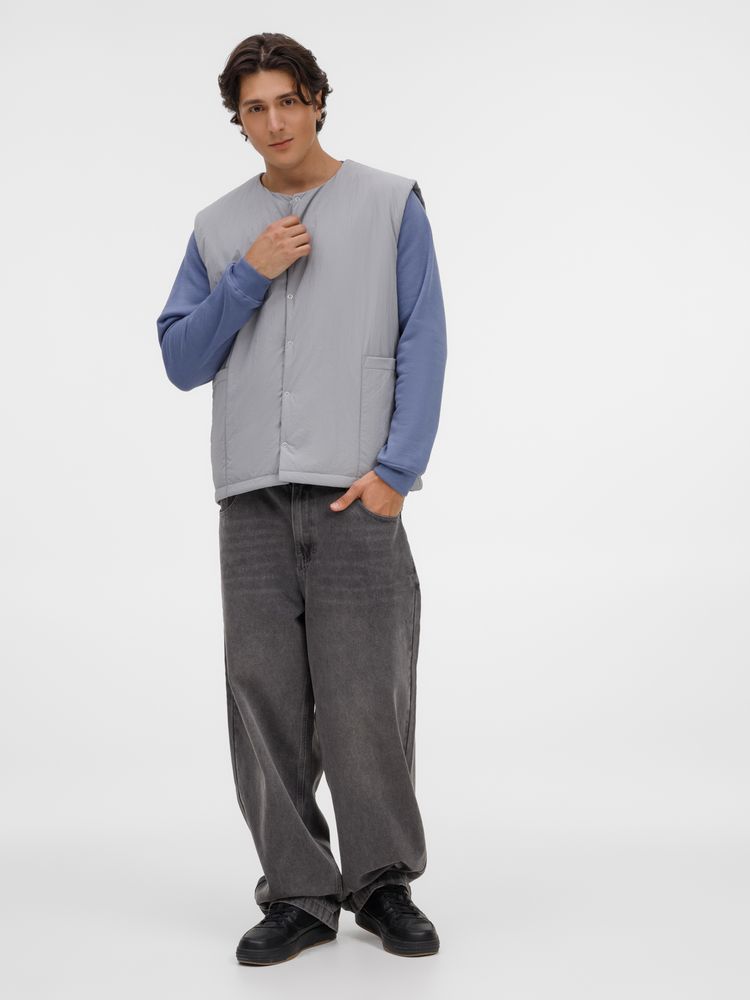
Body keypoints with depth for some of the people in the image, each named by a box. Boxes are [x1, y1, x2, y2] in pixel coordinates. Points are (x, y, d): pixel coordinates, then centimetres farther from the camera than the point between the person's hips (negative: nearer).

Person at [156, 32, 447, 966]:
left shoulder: (391, 204, 8)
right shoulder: (218, 227, 15)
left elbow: (422, 346, 2)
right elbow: (182, 362, 10)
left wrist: (394, 470, -9)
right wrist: (250, 275, -3)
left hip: (356, 495, -2)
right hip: (251, 499, 3)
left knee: (364, 699, -4)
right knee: (265, 695, 1)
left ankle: (383, 882, 15)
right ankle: (298, 894, 13)